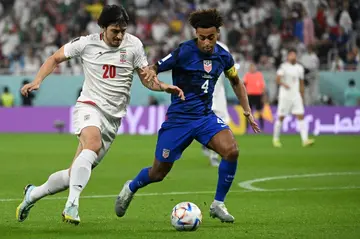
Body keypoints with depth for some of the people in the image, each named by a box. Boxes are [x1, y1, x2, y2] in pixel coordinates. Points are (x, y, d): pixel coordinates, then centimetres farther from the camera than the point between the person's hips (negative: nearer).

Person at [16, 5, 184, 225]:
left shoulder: (133, 45, 0)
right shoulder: (86, 44, -4)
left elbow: (147, 78, 7)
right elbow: (55, 58, 10)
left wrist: (164, 87, -14)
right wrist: (37, 81, -4)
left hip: (113, 118, 3)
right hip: (90, 106, -3)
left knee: (76, 174, 3)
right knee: (93, 144, -37)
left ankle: (33, 194, 27)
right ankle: (72, 205, -43)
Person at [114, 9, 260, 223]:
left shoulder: (223, 56, 1)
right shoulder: (184, 52, -15)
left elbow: (236, 82, 21)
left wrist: (247, 111, 16)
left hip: (206, 117, 4)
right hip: (179, 119, -4)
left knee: (232, 151, -23)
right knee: (159, 173, 5)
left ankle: (218, 204, -7)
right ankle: (130, 188, 39)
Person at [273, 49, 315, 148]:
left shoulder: (299, 68, 11)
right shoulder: (284, 66, -5)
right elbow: (278, 79, -17)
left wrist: (302, 97, 18)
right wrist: (284, 84, -36)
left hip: (296, 95, 4)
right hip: (285, 96, -4)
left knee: (301, 116, -8)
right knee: (281, 117, 2)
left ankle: (305, 140, -15)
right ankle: (276, 139, 17)